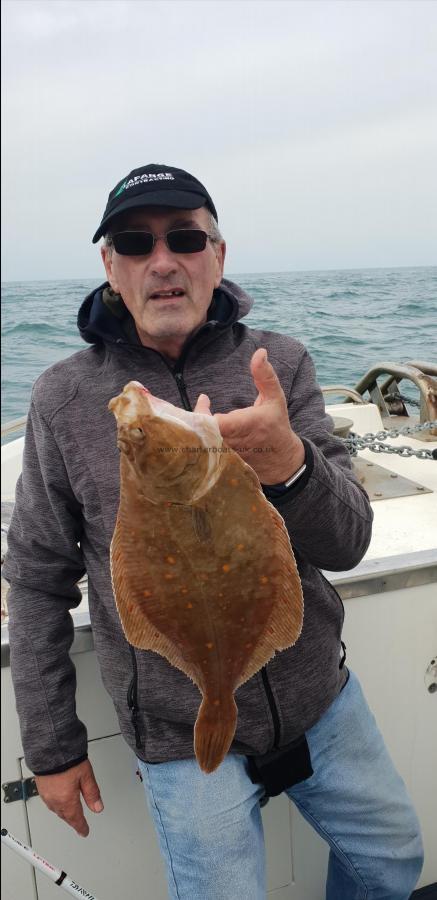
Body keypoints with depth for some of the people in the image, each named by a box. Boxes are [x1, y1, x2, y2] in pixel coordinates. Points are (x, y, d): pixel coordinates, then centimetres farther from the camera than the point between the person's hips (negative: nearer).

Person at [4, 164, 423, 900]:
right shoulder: (64, 398, -11)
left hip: (321, 700, 3)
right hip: (186, 740, -2)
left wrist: (288, 464, -37)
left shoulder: (278, 364, -8)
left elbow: (346, 544, -15)